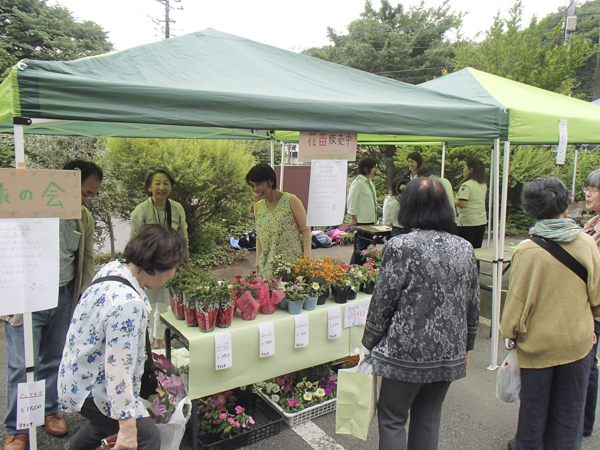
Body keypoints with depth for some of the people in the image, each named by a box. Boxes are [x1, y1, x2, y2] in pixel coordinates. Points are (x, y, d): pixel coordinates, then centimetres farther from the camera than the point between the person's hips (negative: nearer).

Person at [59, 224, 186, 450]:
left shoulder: (112, 267, -7)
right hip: (90, 389, -10)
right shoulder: (128, 304, -36)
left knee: (110, 414, 33)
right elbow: (118, 369, -33)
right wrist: (127, 428, -25)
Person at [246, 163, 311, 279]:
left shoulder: (290, 201, -7)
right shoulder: (258, 207, 9)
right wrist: (258, 264, 13)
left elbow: (306, 230, -5)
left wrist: (306, 260, -11)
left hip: (293, 265, -4)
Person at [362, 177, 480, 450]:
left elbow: (382, 303, -12)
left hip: (407, 353, -5)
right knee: (428, 420, 19)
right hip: (449, 354, 6)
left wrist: (369, 344, 2)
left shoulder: (400, 247, -16)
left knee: (392, 418, 12)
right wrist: (467, 346, 21)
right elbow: (473, 305, 8)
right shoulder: (464, 249, 1)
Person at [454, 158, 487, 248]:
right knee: (476, 250, 11)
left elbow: (461, 204, -21)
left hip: (467, 222, -8)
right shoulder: (483, 185, 10)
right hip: (482, 221, 8)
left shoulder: (466, 185, -15)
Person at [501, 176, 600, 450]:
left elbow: (518, 299, -13)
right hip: (578, 340, 2)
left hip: (538, 342, -2)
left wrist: (510, 332, 3)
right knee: (569, 407, 19)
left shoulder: (527, 250, -21)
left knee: (534, 405, 18)